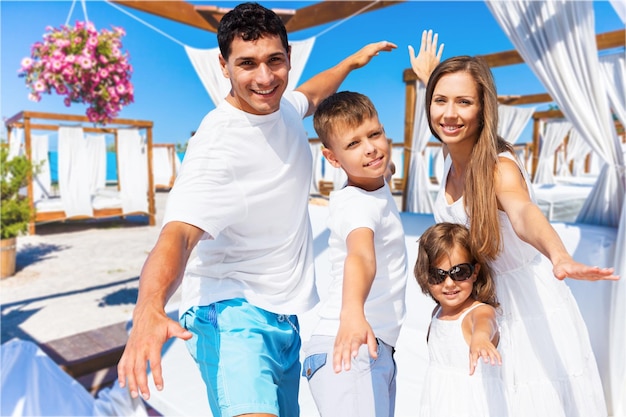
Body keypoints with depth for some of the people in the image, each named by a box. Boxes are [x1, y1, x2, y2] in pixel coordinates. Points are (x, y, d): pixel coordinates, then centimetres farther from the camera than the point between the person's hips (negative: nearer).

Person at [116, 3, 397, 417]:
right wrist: (149, 309, -50)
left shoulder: (285, 107, 3)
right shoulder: (217, 145, -21)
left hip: (285, 313, 7)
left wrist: (353, 61, 37)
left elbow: (309, 95, 29)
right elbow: (178, 232, -33)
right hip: (231, 309, -7)